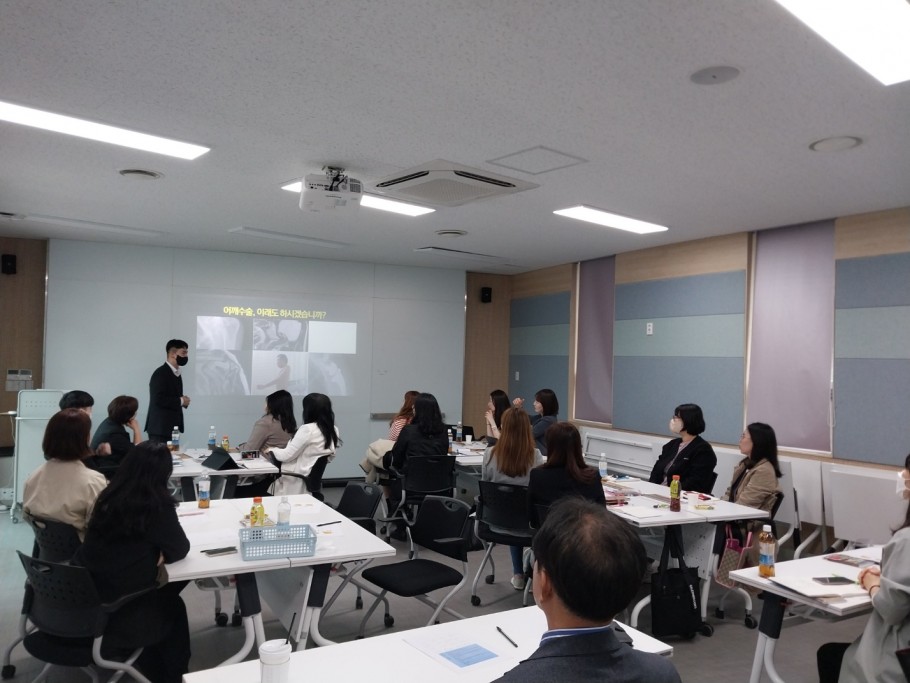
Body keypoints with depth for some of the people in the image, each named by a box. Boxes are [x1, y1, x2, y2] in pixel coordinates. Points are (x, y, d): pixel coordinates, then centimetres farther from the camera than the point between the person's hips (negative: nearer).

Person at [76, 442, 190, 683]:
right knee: (174, 607, 23)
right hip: (118, 613, -5)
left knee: (162, 597, 28)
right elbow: (180, 549, -7)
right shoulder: (157, 504, -20)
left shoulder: (109, 496, -2)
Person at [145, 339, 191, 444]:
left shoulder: (176, 373, 16)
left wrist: (183, 401, 3)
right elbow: (158, 399, -22)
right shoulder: (160, 373, -13)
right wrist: (180, 401, -13)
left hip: (172, 427, 9)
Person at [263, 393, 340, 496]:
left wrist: (271, 450, 6)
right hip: (312, 478, 8)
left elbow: (287, 455, -15)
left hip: (294, 482, -8)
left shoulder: (308, 429, -19)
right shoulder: (333, 430, 4)